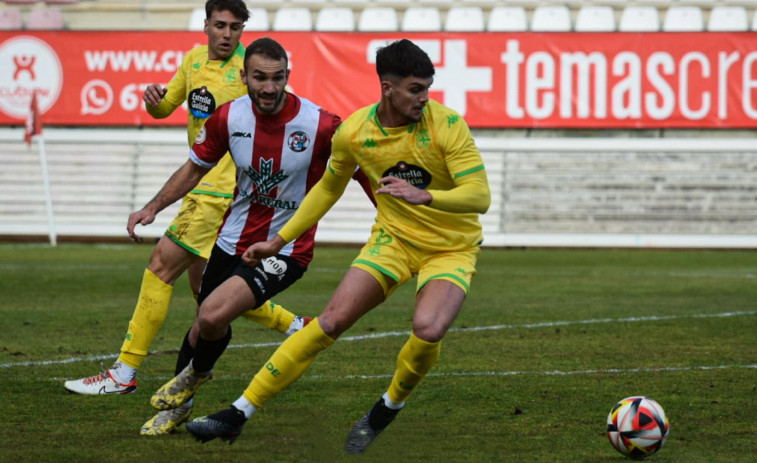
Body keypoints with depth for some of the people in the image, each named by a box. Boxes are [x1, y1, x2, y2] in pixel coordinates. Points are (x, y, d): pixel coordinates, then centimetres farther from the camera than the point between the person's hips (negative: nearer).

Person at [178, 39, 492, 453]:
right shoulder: (353, 131, -8)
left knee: (428, 329, -30)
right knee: (331, 321, -9)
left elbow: (480, 195, -25)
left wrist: (424, 196, -43)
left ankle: (385, 412, 0)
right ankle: (238, 415, -1)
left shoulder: (446, 125, -20)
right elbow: (329, 188, 12)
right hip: (394, 237, 3)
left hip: (452, 248, -3)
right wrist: (279, 241, 14)